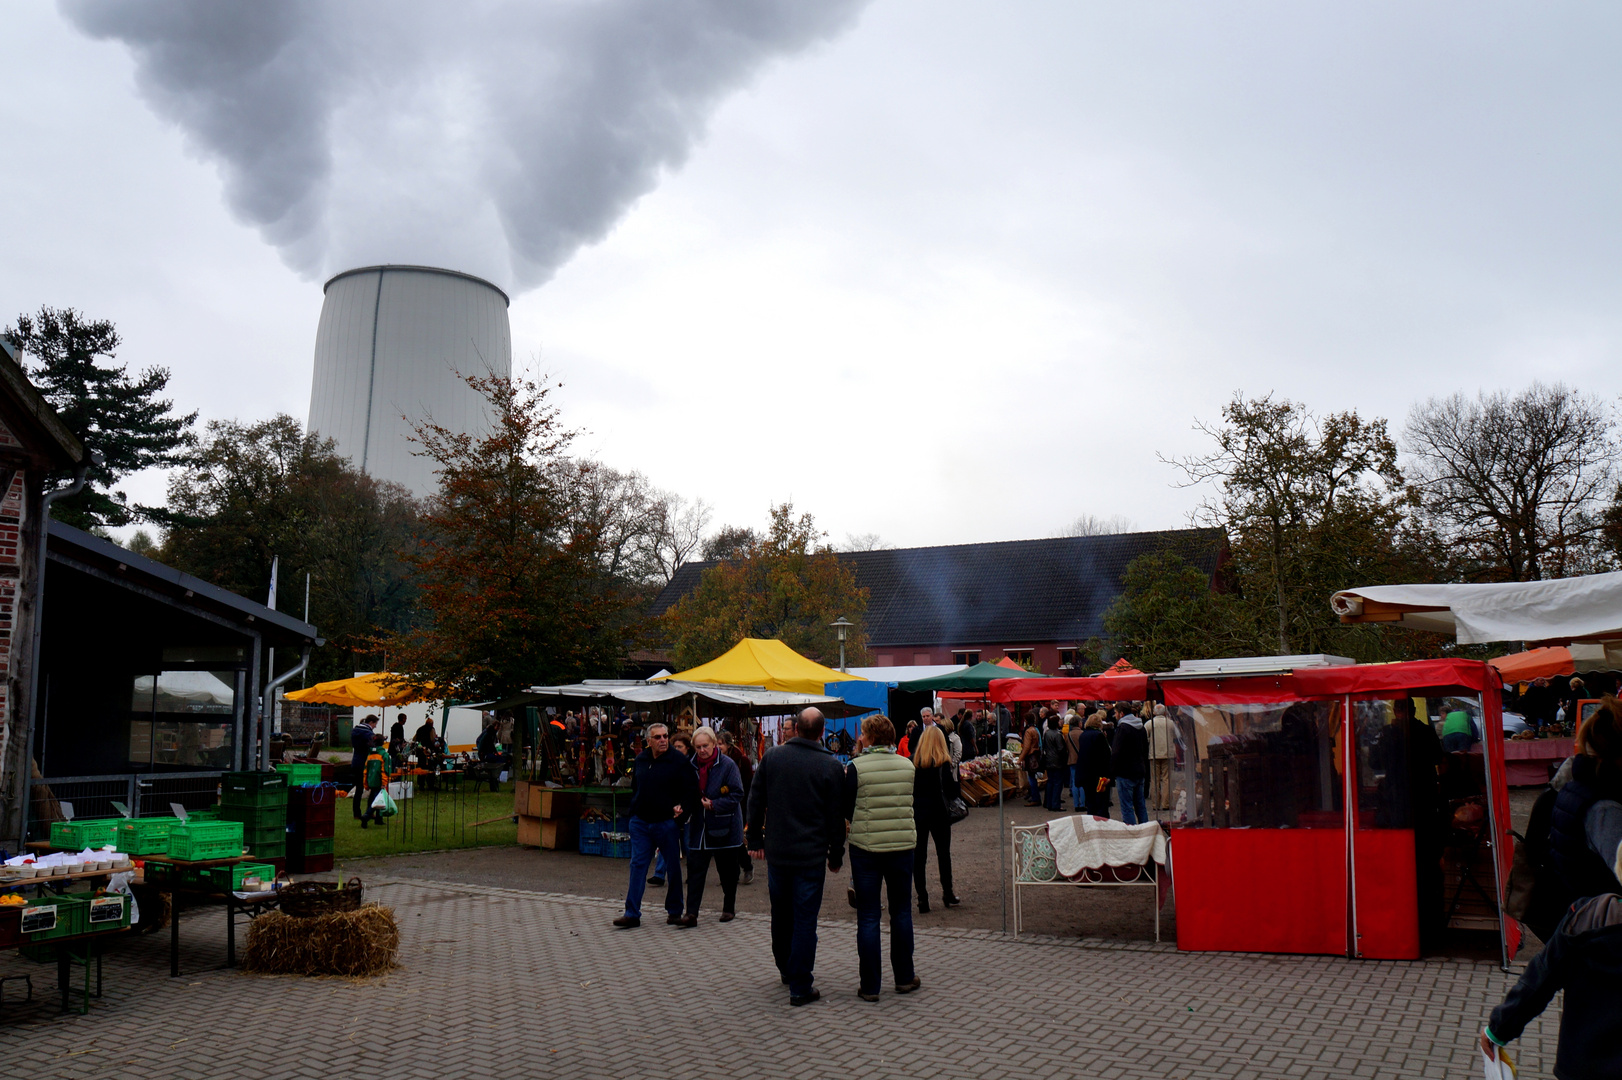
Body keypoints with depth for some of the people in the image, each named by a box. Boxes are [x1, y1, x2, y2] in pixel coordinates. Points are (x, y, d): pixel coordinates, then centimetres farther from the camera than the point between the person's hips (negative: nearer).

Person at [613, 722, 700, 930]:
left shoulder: (679, 762, -7)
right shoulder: (640, 760, 8)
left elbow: (692, 789, -6)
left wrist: (682, 807, -15)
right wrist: (634, 812, 12)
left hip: (666, 823, -4)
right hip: (640, 822, 4)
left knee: (673, 867, 6)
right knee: (637, 865, 1)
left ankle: (674, 911, 20)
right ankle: (632, 913, 4)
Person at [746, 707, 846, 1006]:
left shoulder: (772, 756, 0)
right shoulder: (830, 766, -9)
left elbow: (755, 801, 6)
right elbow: (836, 817, -5)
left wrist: (755, 840, 15)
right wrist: (836, 855, 5)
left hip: (776, 851, 4)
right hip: (811, 855, -4)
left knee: (781, 913, 20)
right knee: (805, 919, 2)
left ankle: (786, 968, 38)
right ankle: (801, 987, 5)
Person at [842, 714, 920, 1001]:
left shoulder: (856, 767, -10)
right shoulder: (907, 766, 0)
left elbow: (846, 810, -3)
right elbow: (917, 807, 8)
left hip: (865, 847, -3)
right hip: (902, 845, 3)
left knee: (867, 916, 4)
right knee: (901, 912, 16)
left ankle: (869, 986, 7)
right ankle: (904, 978, 24)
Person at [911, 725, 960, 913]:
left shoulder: (912, 762, -2)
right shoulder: (943, 763, -8)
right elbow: (951, 793, -11)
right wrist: (955, 780, 7)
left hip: (917, 813, 1)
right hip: (938, 812, -1)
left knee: (918, 855, 5)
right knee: (943, 853, 15)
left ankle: (922, 899, 3)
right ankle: (948, 895, 24)